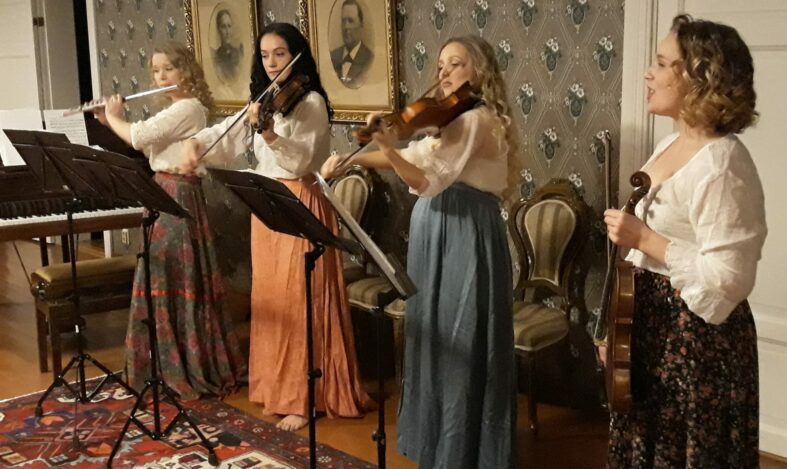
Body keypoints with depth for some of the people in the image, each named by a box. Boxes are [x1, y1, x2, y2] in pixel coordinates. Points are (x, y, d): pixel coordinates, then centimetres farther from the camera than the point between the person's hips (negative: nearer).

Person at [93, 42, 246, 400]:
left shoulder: (188, 108, -15)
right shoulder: (174, 110, 16)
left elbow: (137, 137, -19)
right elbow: (143, 144, 19)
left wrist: (113, 116, -1)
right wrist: (108, 121, 12)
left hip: (178, 198, -10)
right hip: (164, 196, 10)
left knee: (176, 280, -5)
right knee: (165, 279, 14)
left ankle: (190, 370, 5)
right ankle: (176, 363, 25)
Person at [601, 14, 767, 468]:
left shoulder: (721, 165, -22)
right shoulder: (669, 146, 7)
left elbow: (728, 280, -27)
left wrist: (643, 238, -23)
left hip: (695, 339, -9)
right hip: (649, 324, 9)